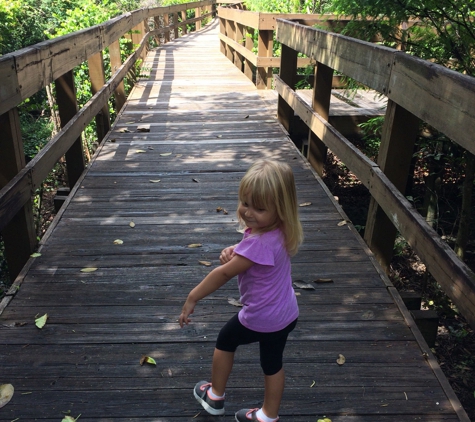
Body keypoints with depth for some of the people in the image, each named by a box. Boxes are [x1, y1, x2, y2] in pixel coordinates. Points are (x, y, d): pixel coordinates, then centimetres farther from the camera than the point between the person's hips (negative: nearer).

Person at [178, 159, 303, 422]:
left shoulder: (259, 242, -36)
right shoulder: (278, 230, -7)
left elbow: (224, 273, -27)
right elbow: (251, 256, 7)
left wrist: (192, 298, -16)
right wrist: (233, 252, -16)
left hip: (259, 318, -7)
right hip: (285, 314, 7)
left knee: (225, 341, 20)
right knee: (272, 363, 23)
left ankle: (215, 397, 41)